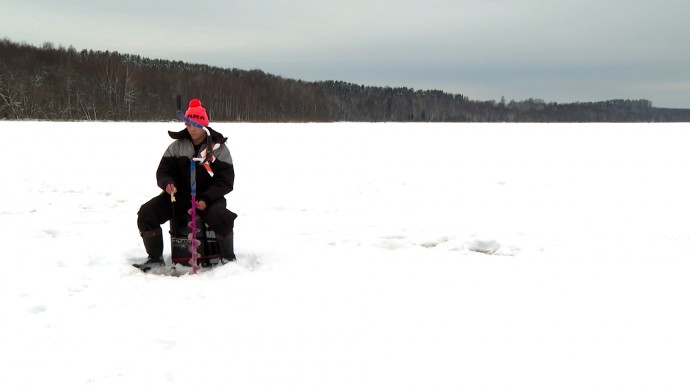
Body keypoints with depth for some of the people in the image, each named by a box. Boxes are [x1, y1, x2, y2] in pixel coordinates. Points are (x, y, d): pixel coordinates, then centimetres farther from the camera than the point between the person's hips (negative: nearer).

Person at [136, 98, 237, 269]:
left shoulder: (218, 148, -3)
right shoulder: (176, 146, 5)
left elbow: (225, 181, -6)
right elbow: (163, 171, 6)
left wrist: (206, 199, -21)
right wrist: (168, 183, -20)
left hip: (208, 198, -3)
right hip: (179, 195, 3)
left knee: (222, 217, -35)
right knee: (146, 213, -17)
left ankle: (228, 257, -9)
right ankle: (155, 257, 2)